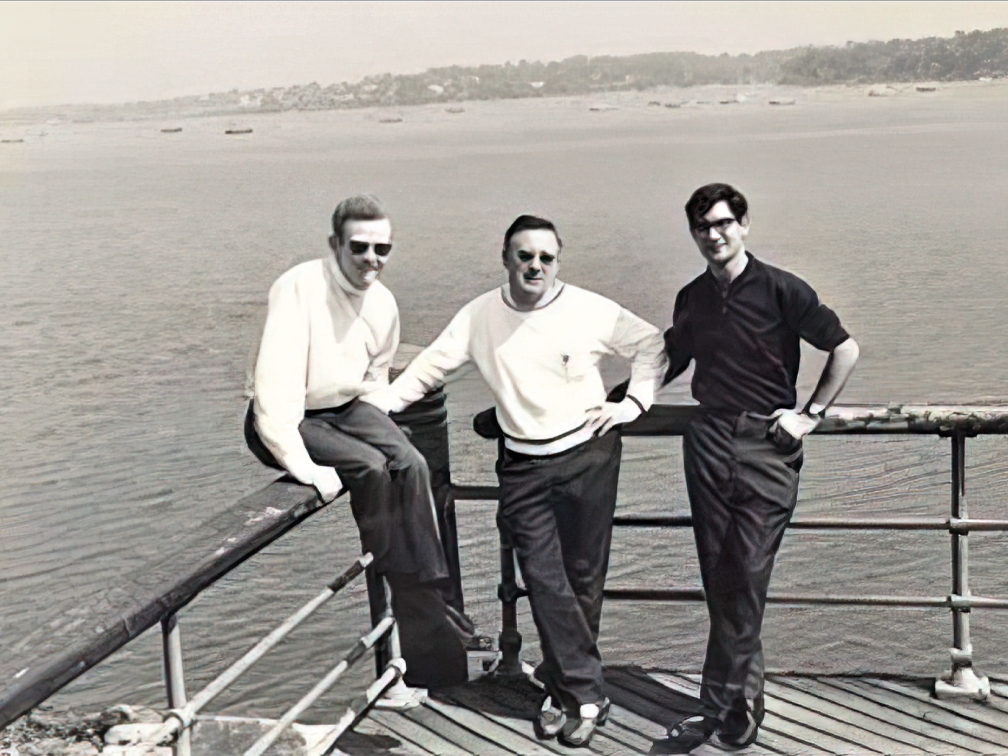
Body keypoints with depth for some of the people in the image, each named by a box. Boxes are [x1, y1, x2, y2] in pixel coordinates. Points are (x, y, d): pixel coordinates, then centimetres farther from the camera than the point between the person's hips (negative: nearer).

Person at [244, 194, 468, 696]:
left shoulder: (383, 303, 1)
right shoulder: (299, 288, -22)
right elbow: (276, 383, -29)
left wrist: (373, 430, 3)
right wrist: (302, 465, -31)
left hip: (346, 409, 6)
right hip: (284, 422, -6)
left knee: (410, 465, -19)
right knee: (371, 468, -27)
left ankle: (425, 595, -15)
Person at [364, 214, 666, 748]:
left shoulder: (589, 310, -5)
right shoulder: (479, 316, 0)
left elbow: (650, 344, 7)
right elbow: (429, 368, -1)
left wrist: (634, 402, -1)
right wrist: (373, 404, -10)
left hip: (588, 454, -1)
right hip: (522, 464, 1)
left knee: (582, 577, 4)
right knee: (544, 581, -5)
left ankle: (561, 685, 21)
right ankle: (585, 697, 2)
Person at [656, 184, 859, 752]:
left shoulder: (780, 290, -4)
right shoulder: (692, 299, 11)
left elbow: (846, 349, 0)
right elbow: (667, 364, 23)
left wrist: (811, 415, -3)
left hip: (767, 446, -4)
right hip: (709, 443, 5)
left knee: (745, 578, -6)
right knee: (720, 580, 4)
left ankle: (718, 704, 3)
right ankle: (744, 700, 16)